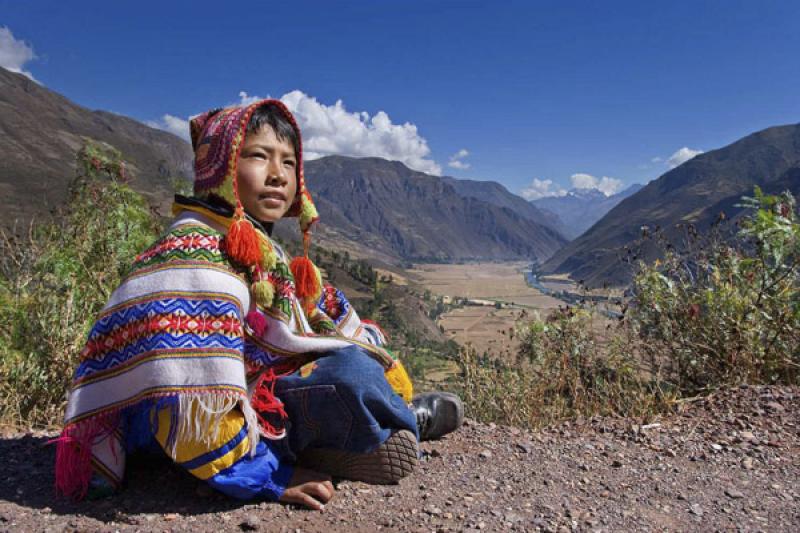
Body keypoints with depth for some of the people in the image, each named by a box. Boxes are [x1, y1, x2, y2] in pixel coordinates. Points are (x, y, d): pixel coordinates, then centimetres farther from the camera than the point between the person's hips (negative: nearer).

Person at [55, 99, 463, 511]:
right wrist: (267, 476, -25)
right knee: (349, 370, -29)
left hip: (277, 392, 11)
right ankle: (409, 422, 0)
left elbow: (329, 317, 19)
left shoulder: (268, 254, 12)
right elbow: (191, 392, -28)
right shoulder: (194, 252, -20)